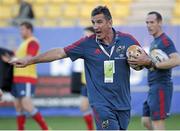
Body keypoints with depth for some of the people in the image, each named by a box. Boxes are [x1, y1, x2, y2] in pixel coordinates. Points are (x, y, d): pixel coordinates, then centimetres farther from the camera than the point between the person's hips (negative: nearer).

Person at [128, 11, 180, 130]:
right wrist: (143, 62, 5)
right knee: (146, 121, 13)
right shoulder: (154, 42, 18)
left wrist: (150, 63, -27)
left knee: (158, 123, -9)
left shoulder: (165, 40, -13)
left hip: (161, 87, -10)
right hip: (154, 87, 10)